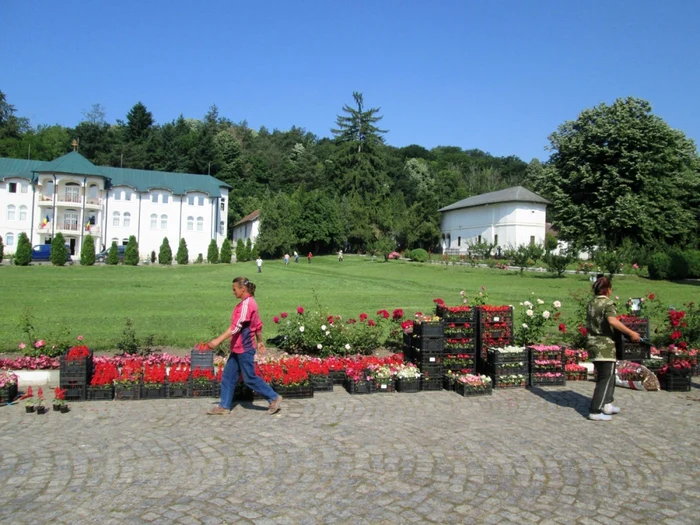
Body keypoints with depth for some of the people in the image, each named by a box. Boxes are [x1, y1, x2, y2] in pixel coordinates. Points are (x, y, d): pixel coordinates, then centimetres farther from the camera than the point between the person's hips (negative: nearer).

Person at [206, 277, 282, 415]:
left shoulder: (247, 304, -20)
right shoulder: (248, 303, 11)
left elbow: (236, 326, -27)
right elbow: (258, 324, 19)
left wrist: (218, 340, -30)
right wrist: (260, 341, 28)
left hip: (244, 349, -10)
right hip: (237, 348, 10)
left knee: (250, 379, 1)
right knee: (228, 376, 11)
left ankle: (274, 398, 11)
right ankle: (224, 406, 18)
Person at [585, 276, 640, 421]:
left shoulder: (591, 303, 11)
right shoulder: (608, 303, -13)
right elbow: (613, 321, -30)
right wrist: (631, 333, -27)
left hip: (593, 344, 8)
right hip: (605, 346, -8)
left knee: (602, 376, 20)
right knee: (606, 378, -2)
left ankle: (607, 405, 27)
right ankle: (595, 411, -3)